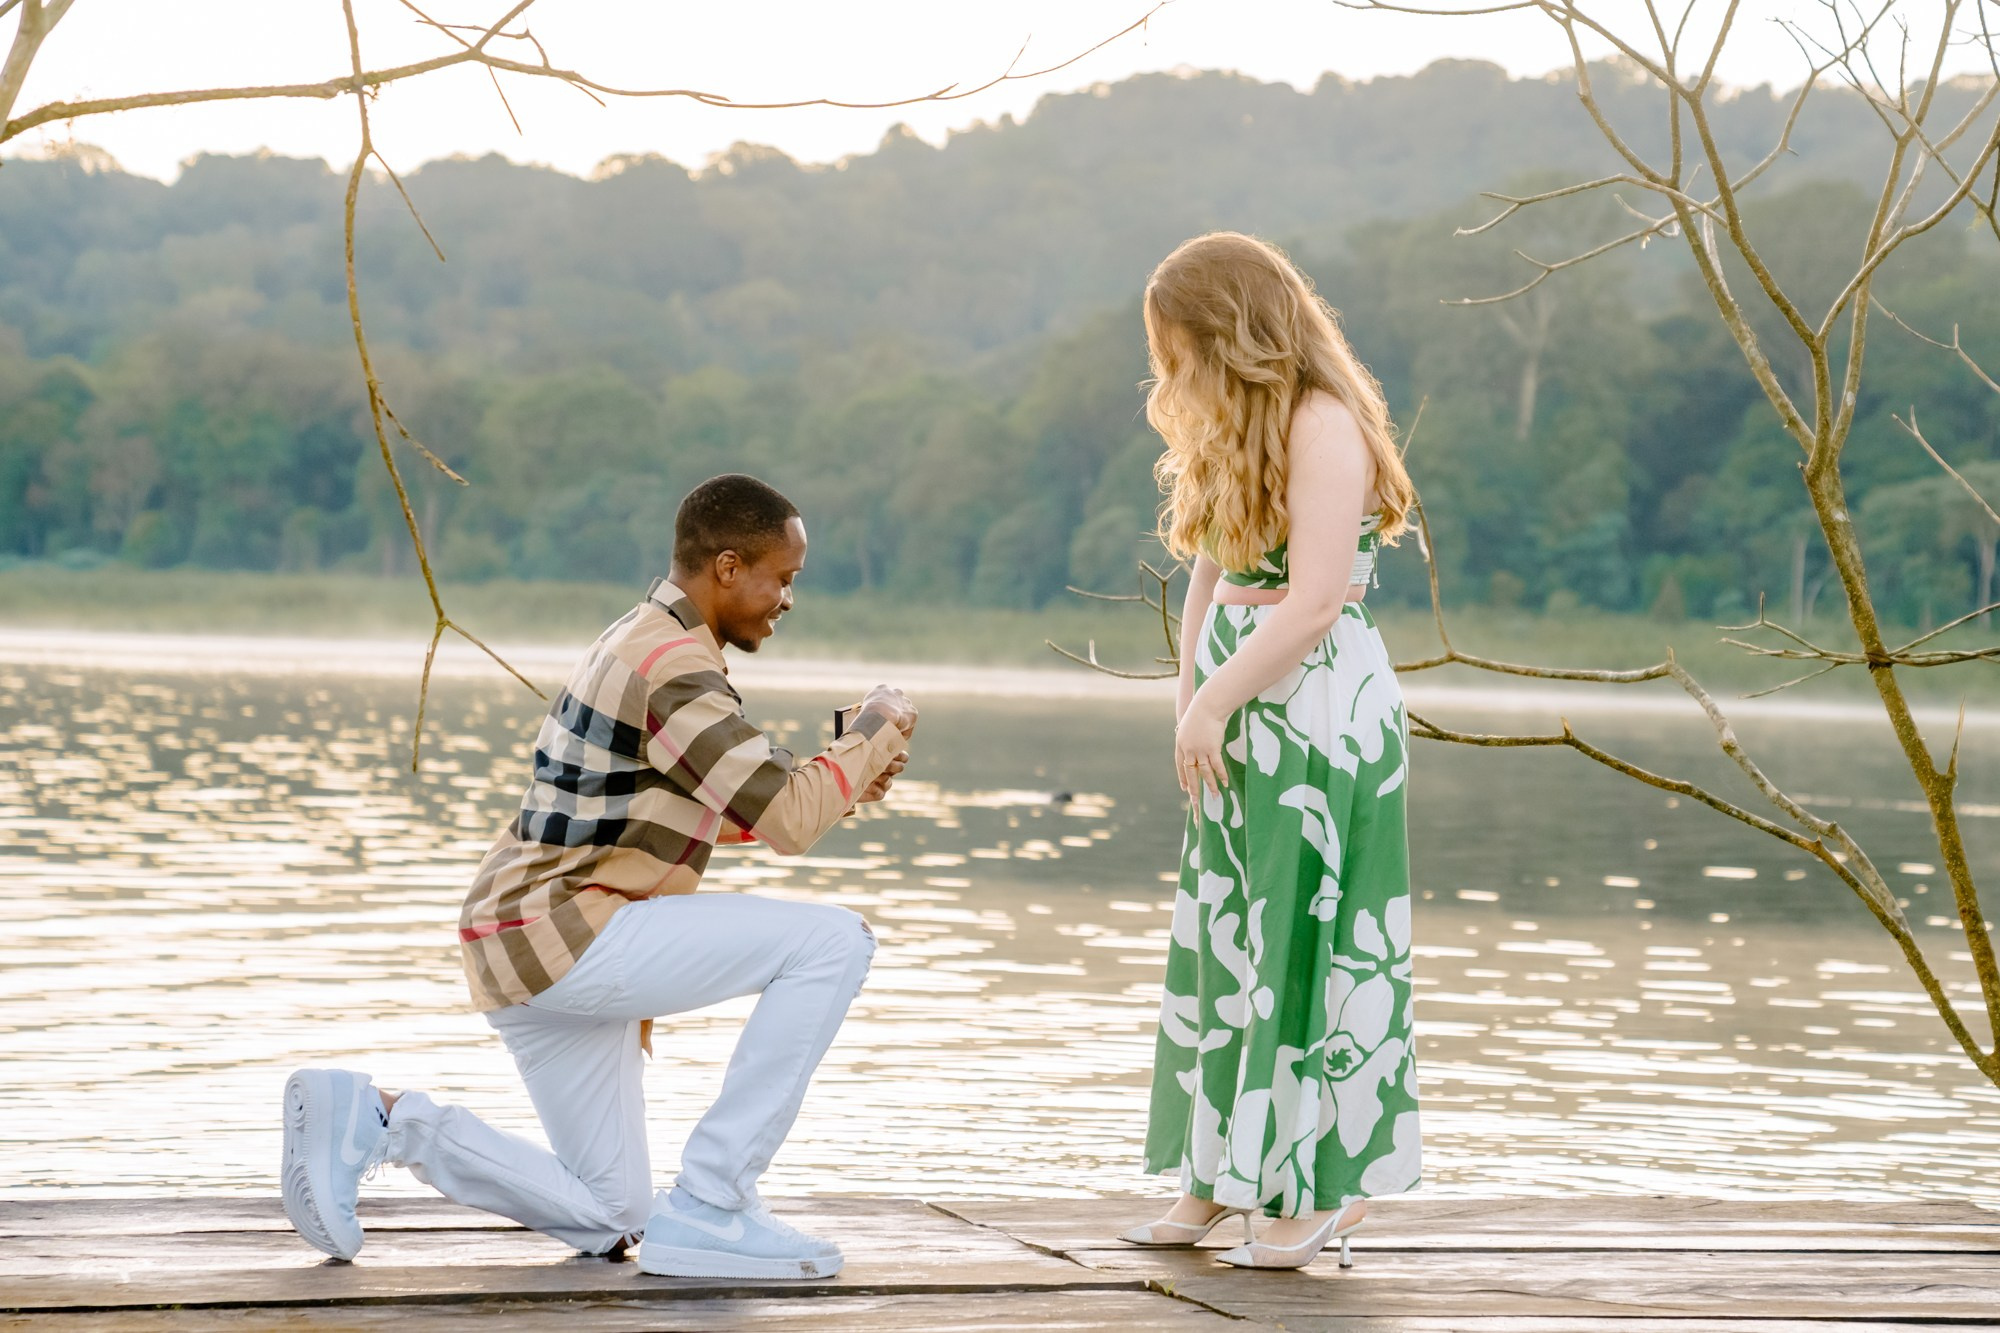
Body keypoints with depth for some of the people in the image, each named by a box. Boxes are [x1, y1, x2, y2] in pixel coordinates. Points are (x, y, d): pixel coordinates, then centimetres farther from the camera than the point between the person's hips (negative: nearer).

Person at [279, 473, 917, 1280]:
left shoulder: (646, 643, 17)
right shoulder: (676, 669, -16)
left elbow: (725, 811, 29)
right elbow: (790, 823, -21)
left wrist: (839, 782, 16)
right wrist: (876, 735, -4)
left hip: (528, 948, 10)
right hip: (562, 934, -10)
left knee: (606, 1221, 15)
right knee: (834, 943, -16)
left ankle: (368, 1119, 7)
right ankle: (709, 1205, -13)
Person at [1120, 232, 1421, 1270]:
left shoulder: (1324, 426, -14)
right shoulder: (1237, 429, 15)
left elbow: (1313, 603, -20)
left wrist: (1214, 702, -14)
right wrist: (1190, 704, 4)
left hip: (1320, 709, -9)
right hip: (1237, 716, 9)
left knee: (1305, 939, -4)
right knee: (1223, 937, 11)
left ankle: (1324, 1184, 4)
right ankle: (1219, 1175, 19)